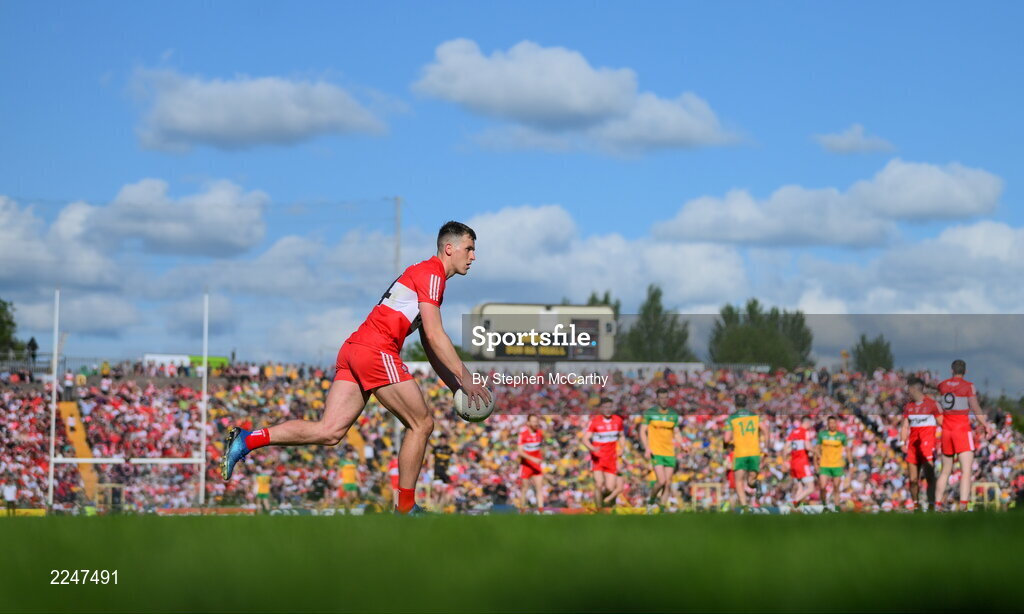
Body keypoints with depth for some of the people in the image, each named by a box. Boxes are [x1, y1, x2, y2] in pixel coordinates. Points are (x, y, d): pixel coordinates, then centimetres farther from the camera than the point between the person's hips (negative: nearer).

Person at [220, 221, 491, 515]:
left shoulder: (425, 275, 28)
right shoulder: (431, 274, -3)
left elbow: (431, 349, 29)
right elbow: (435, 336, -12)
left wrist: (455, 385, 22)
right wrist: (465, 378, -9)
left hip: (353, 349, 9)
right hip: (377, 351, -9)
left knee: (328, 432, -1)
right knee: (421, 424, 3)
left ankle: (247, 439, -9)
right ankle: (406, 507, 8)